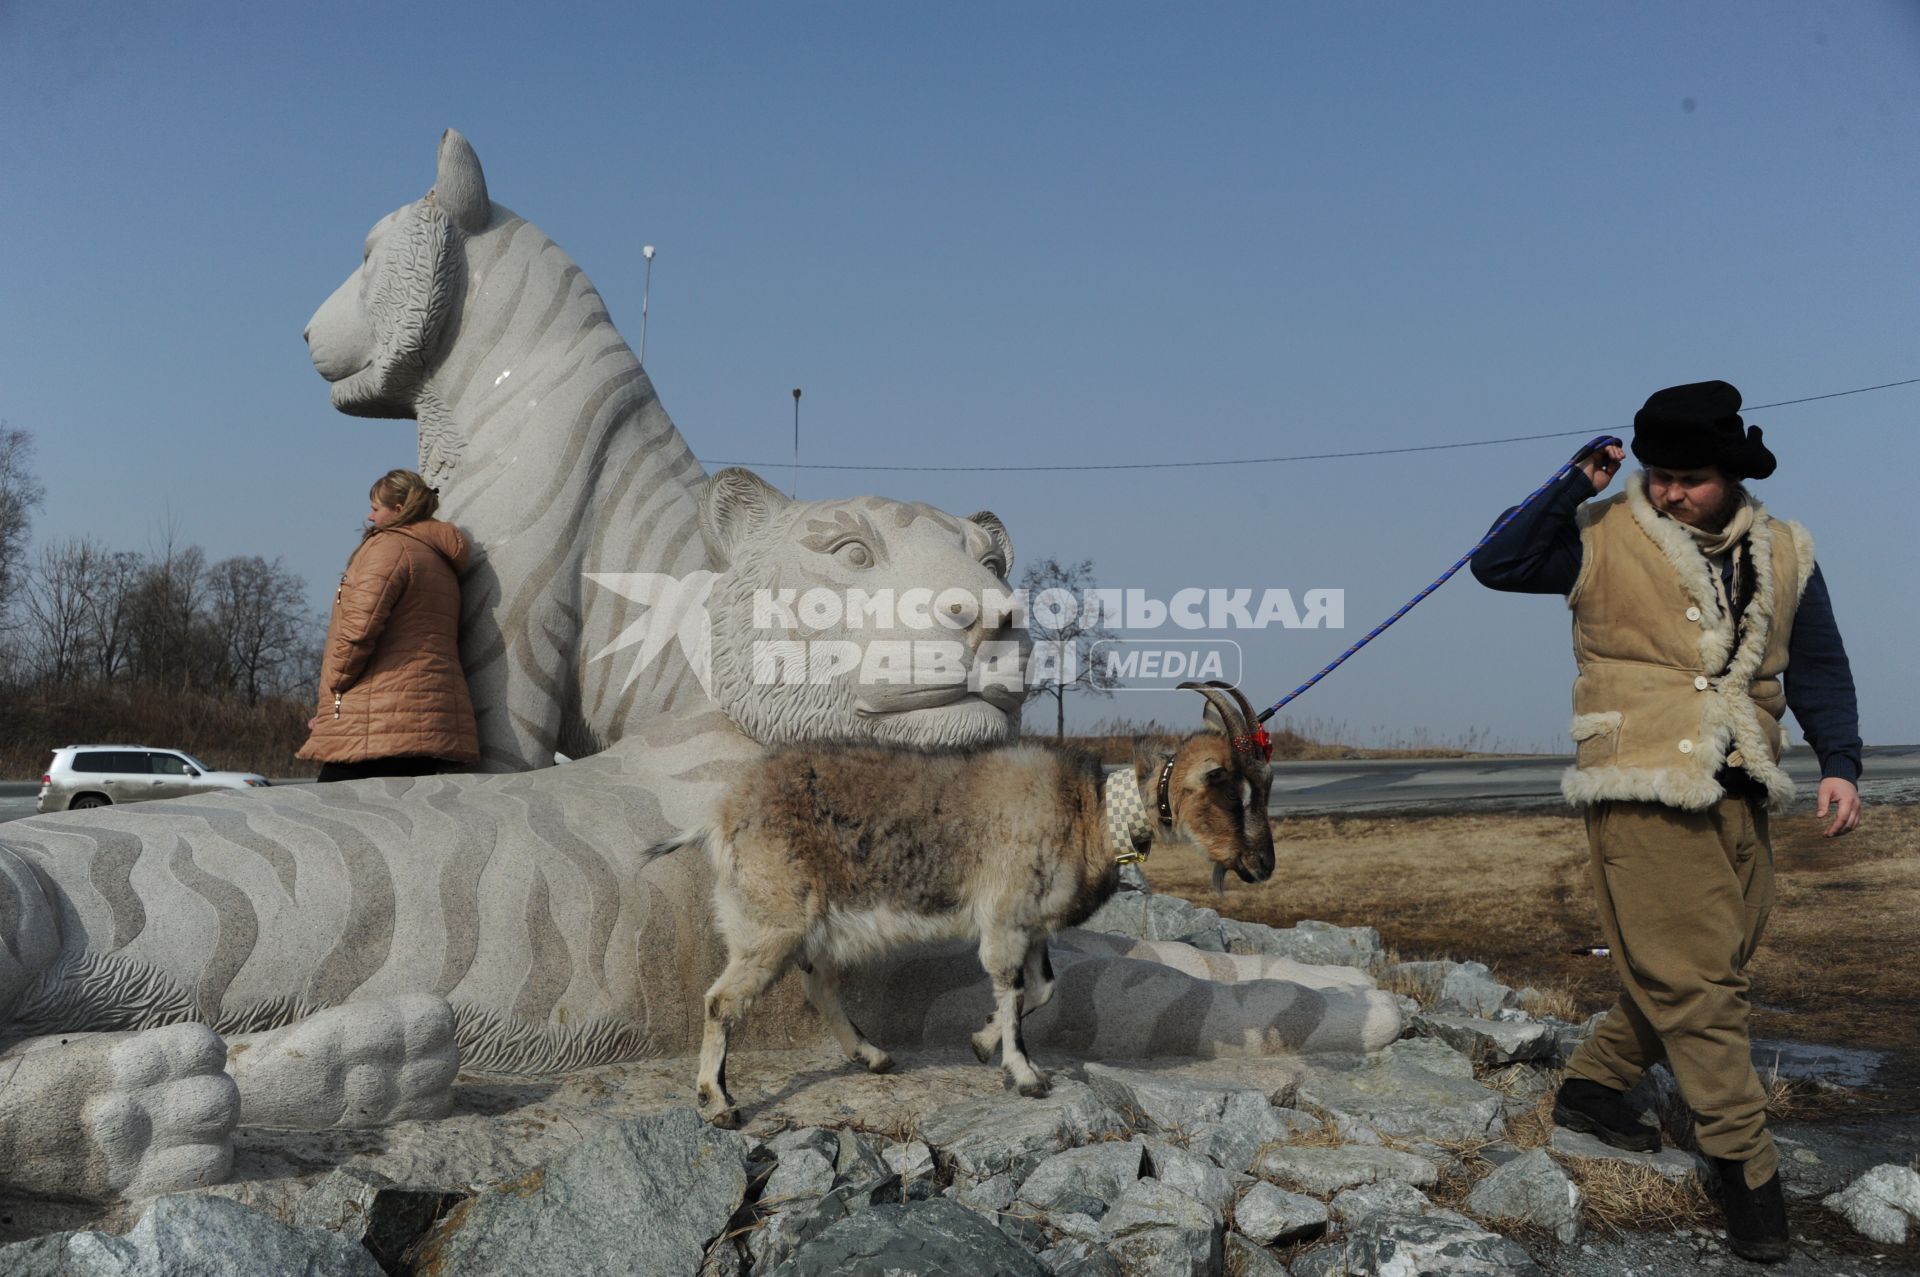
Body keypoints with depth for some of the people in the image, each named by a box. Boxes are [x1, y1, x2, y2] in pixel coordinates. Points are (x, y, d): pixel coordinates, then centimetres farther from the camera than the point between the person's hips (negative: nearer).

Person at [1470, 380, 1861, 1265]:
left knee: (1704, 972, 14)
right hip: (1642, 793, -6)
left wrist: (1839, 763, 3)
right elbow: (1497, 565, -11)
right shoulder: (1604, 539, -3)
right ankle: (1746, 1166, 3)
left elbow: (1819, 669, 14)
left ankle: (1593, 1085, 31)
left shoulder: (1783, 554, 9)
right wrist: (1575, 490, -17)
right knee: (1692, 979, -6)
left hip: (1736, 797, 6)